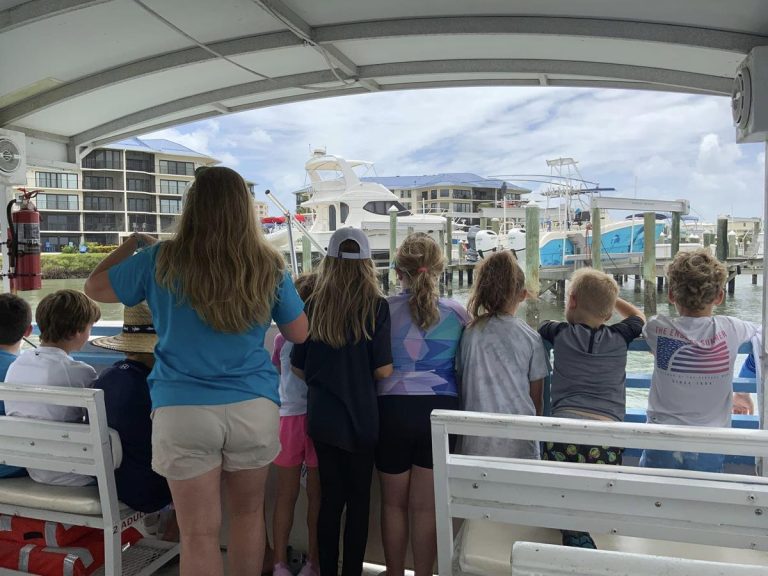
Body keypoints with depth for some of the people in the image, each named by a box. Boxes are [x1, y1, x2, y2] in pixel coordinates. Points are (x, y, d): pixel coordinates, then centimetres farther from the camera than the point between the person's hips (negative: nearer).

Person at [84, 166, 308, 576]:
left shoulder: (162, 261, -4)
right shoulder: (268, 267, -2)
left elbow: (95, 288, 11)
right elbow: (299, 333, 8)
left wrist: (131, 245, 25)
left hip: (183, 410, -1)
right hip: (254, 406, 2)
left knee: (199, 534, 8)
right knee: (248, 515, 21)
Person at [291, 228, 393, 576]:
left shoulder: (314, 305, -3)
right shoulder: (375, 306, -11)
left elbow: (298, 368, 2)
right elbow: (383, 370, -14)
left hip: (322, 416, 3)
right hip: (360, 417, -3)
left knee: (330, 498, 15)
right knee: (358, 501, 12)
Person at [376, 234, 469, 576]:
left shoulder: (384, 310, -2)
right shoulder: (456, 313, -1)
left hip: (393, 409, 0)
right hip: (440, 409, 0)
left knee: (393, 503, 17)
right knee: (426, 507, 11)